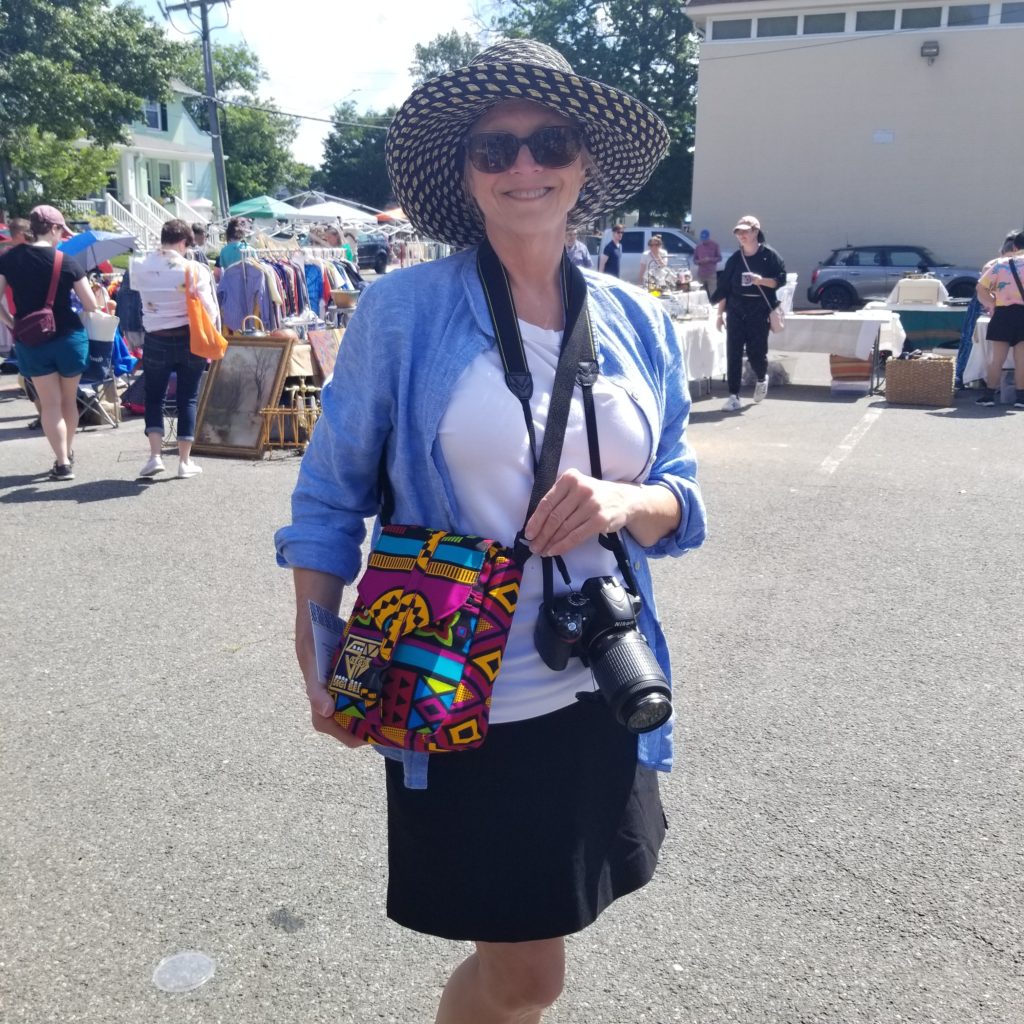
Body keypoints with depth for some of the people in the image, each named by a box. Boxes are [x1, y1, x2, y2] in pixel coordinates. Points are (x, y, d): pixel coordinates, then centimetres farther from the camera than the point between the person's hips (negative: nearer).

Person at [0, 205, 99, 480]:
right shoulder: (67, 262, -9)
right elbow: (91, 306, -6)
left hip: (30, 342, 1)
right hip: (69, 337, -1)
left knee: (50, 404, 6)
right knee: (69, 400, 17)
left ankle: (62, 463, 1)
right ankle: (67, 453, 30)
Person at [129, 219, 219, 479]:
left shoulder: (139, 267, -3)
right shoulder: (193, 269, -11)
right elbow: (209, 309, -10)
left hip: (156, 340, 2)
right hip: (190, 340, -1)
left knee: (154, 398, 13)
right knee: (188, 399, 7)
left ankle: (155, 455, 0)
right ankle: (185, 461, 9)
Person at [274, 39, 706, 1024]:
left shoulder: (638, 323, 3)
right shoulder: (401, 311, -8)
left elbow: (682, 501, 6)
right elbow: (330, 497, -2)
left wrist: (627, 502, -16)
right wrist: (317, 658, -5)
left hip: (601, 696, 4)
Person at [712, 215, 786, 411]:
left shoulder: (769, 255, 2)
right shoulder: (734, 259, 11)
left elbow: (780, 280, -1)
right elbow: (724, 288, 12)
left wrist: (761, 280, -18)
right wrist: (720, 314, 7)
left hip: (759, 312, -3)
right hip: (735, 311, 3)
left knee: (756, 351, -1)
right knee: (733, 353, -4)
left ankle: (762, 379, 32)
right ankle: (733, 396, 0)